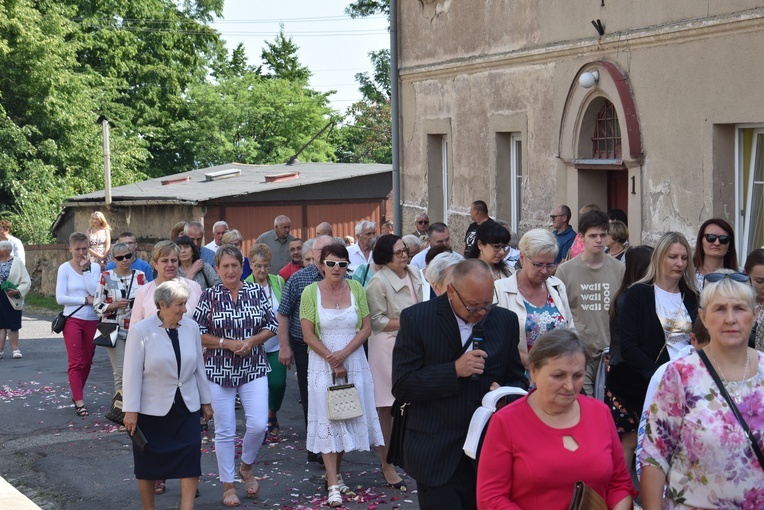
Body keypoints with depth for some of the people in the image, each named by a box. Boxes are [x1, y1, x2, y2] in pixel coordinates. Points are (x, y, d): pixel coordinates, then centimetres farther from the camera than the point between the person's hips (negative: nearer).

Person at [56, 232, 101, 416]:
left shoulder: (95, 267, 3)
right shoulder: (65, 268, -3)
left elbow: (95, 292, -11)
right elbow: (60, 298, -9)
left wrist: (85, 269, -11)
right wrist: (86, 300, -10)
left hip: (92, 320, 3)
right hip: (73, 320, -3)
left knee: (86, 362, 11)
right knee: (75, 362, -5)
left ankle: (76, 395, 27)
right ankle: (79, 403, -5)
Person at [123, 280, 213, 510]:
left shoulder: (191, 328, 1)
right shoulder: (141, 331, -11)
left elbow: (198, 368, 9)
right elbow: (132, 374, -11)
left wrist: (205, 402, 13)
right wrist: (131, 411, -12)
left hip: (186, 407, 3)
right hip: (152, 409, -3)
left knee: (190, 458, -7)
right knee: (148, 463, 9)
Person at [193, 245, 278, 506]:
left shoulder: (257, 292, 2)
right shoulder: (209, 296, -3)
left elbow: (271, 326, 6)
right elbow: (197, 334, -3)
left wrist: (251, 341, -11)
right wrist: (227, 343, -14)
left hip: (254, 367, 1)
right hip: (219, 369, -1)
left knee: (258, 424, -8)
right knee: (224, 431, 4)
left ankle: (246, 467, 21)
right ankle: (228, 485, 17)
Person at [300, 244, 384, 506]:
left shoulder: (356, 288, 1)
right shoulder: (311, 292, -5)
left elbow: (366, 327, -1)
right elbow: (308, 335, -6)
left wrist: (344, 353, -13)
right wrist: (333, 361, -11)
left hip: (353, 362, 2)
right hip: (322, 363, -2)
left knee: (348, 416, 8)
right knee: (327, 420, -3)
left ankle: (335, 473, 24)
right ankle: (333, 485, -2)